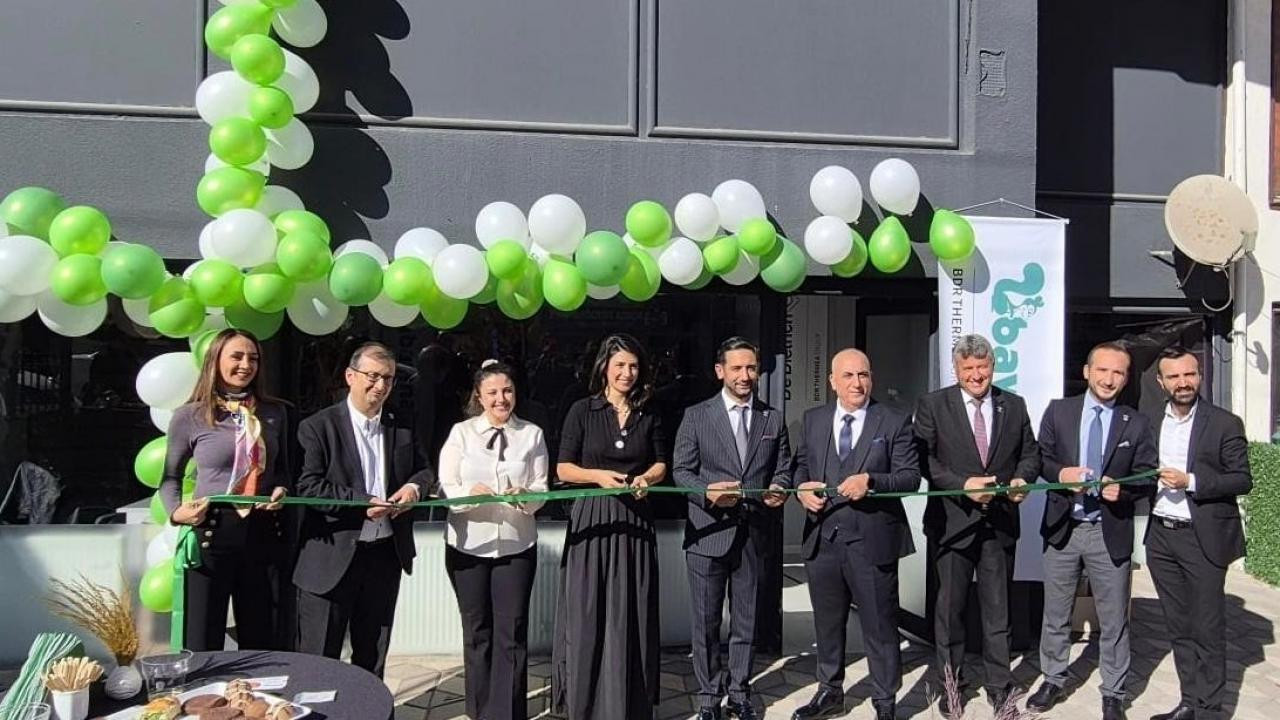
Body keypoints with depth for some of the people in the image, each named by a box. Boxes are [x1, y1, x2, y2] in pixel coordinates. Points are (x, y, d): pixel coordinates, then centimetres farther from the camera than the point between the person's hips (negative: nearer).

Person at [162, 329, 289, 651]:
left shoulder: (274, 413, 8)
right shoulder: (189, 416, 1)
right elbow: (171, 476, 10)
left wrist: (281, 490, -2)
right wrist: (176, 512, -7)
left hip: (263, 534, 3)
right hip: (211, 532, -3)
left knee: (261, 642, 10)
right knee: (203, 642, 3)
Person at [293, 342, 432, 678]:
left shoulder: (401, 429, 9)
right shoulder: (319, 427, -7)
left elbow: (424, 470, 19)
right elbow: (308, 486, -14)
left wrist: (414, 486, -5)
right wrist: (362, 504, -23)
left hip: (386, 554, 5)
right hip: (332, 558, -5)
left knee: (372, 658, 17)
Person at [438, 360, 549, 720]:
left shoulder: (532, 434, 2)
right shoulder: (461, 433, 0)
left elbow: (541, 489, -1)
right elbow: (446, 487, -5)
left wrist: (526, 495, -23)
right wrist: (471, 494, -26)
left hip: (516, 544, 0)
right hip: (468, 544, 0)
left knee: (511, 632, 0)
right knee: (477, 630, 13)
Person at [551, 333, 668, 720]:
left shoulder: (649, 415, 8)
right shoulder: (582, 410, -1)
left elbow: (661, 464, 12)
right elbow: (563, 468, -1)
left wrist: (644, 479, -9)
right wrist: (598, 475, -17)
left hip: (634, 520, 2)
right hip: (591, 519, -2)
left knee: (630, 614, 6)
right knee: (587, 613, 1)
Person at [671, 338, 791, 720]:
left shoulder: (774, 418, 9)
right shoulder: (696, 416, 1)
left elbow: (782, 469, 11)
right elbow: (681, 470, -2)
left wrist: (777, 490, -11)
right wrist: (707, 492, -20)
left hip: (754, 533, 2)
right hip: (708, 533, -2)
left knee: (746, 622, 11)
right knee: (705, 623, 6)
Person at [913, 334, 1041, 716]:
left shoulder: (1014, 405, 7)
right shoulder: (932, 405, -4)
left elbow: (1030, 454, 10)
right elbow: (924, 460, -9)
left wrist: (1021, 478, -11)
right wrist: (963, 485, -20)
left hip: (1000, 522, 3)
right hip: (952, 522, -2)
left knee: (998, 607, 11)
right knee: (949, 606, 9)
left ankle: (999, 686, 24)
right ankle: (950, 683, 24)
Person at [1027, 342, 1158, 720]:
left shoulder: (1137, 423, 0)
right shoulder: (1058, 411, 1)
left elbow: (1147, 476, 1)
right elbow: (1040, 458, 3)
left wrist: (1122, 489, -18)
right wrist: (1061, 473, -16)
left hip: (1111, 533, -1)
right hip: (1062, 528, 1)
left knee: (1114, 620, 9)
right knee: (1055, 614, 14)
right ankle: (1053, 681, 31)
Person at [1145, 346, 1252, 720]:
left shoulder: (1224, 423, -5)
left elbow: (1243, 480, -8)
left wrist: (1190, 481, -18)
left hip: (1203, 538, -4)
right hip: (1161, 536, 4)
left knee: (1207, 630, 2)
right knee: (1179, 628, 13)